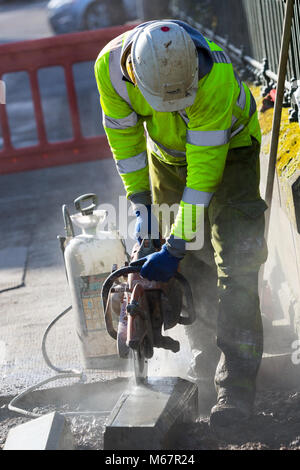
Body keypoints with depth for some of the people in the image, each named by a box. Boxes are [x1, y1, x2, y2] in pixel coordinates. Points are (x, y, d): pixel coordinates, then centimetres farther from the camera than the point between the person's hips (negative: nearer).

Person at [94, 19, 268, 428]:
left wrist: (176, 247, -36)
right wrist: (140, 202, -10)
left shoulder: (216, 76, -41)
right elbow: (123, 133, -8)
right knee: (189, 266, 4)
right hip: (167, 152, 4)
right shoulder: (110, 65, -27)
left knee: (235, 262, -16)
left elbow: (204, 169, -38)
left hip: (227, 148, -4)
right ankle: (207, 360, 21)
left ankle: (236, 387, -15)